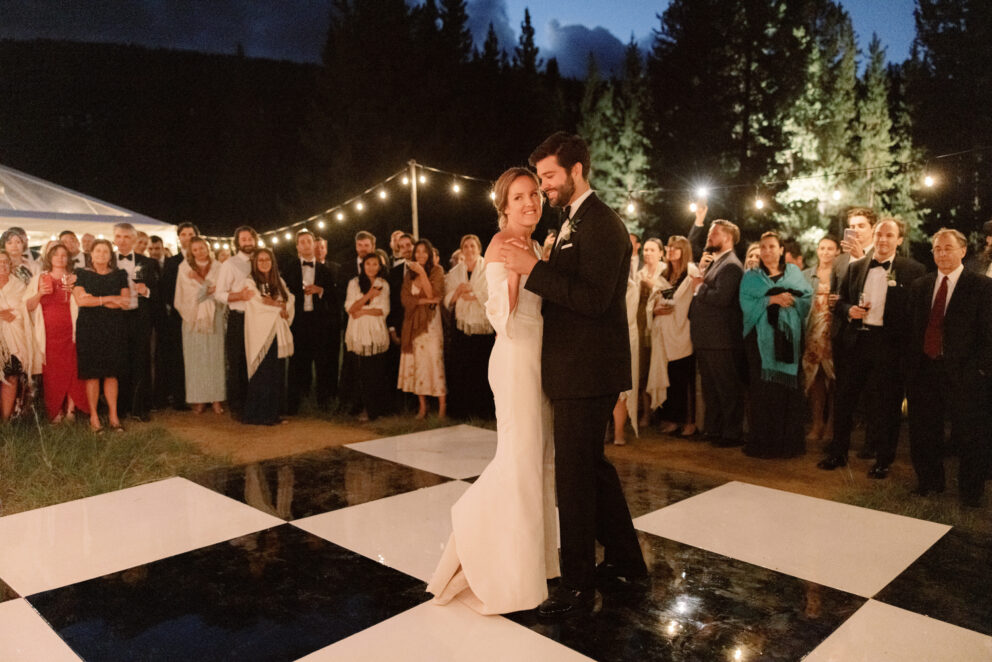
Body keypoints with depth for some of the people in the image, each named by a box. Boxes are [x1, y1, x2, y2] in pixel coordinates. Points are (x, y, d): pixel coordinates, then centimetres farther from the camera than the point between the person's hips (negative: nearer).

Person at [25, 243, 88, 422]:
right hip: (48, 333, 0)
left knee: (71, 370, -5)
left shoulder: (74, 280, 10)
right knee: (51, 373, -2)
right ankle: (55, 411, 6)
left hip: (69, 332, 0)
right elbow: (27, 306, 6)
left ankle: (70, 409, 1)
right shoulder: (39, 279, 11)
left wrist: (75, 291, -11)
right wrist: (39, 294, -10)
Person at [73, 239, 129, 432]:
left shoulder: (119, 275, 10)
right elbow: (80, 300, -8)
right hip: (89, 329, -1)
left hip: (113, 329, 1)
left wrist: (95, 300, -7)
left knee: (111, 373, 1)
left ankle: (113, 415, 5)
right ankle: (93, 416, 4)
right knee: (92, 373, -2)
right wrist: (109, 299, -9)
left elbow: (125, 302, -2)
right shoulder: (82, 275, 7)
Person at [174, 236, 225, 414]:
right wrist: (209, 287, -8)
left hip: (214, 317, 0)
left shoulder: (217, 267, 8)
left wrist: (200, 280, -10)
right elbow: (191, 293, -2)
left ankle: (216, 398, 2)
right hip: (193, 317, 0)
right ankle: (198, 399, 3)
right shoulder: (185, 268, 6)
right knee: (195, 357, -1)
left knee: (215, 356, -2)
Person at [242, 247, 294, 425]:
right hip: (260, 335, -5)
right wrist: (280, 305, -1)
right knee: (262, 376, -6)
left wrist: (279, 307, -10)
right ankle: (257, 415, 3)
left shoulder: (279, 282, 17)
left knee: (277, 375, 5)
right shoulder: (250, 282, 0)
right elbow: (257, 304, -11)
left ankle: (273, 413, 13)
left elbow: (290, 303, 10)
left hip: (278, 334, 5)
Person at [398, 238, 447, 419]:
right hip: (413, 321, 4)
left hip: (430, 321, -4)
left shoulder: (437, 270, 2)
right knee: (416, 361, 1)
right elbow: (405, 299, 3)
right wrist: (424, 301, -11)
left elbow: (433, 295, -9)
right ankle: (422, 405, 7)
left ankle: (442, 405, -3)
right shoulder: (409, 273, 13)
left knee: (433, 359, -8)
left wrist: (422, 273, -15)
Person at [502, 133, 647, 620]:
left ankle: (577, 584, 14)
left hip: (587, 372, -10)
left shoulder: (601, 224, -14)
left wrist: (534, 269, -23)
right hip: (576, 369, 10)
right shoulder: (574, 222, 17)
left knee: (575, 473, -2)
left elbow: (593, 299, -23)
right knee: (591, 465, 19)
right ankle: (624, 561, 35)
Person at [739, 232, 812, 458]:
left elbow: (808, 297, 5)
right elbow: (747, 304, -4)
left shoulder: (794, 272, 14)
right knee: (763, 390, -4)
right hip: (762, 338, -1)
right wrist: (771, 300, -15)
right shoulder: (751, 277, 9)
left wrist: (792, 300, -13)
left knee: (789, 389, 0)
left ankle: (789, 442, 9)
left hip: (788, 337, 1)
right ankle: (762, 443, 3)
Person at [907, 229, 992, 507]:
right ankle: (929, 482, 30)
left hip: (964, 373, -4)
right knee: (923, 432, 12)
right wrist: (912, 366, 5)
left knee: (969, 434, 6)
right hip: (925, 370, 4)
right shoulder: (920, 286, 11)